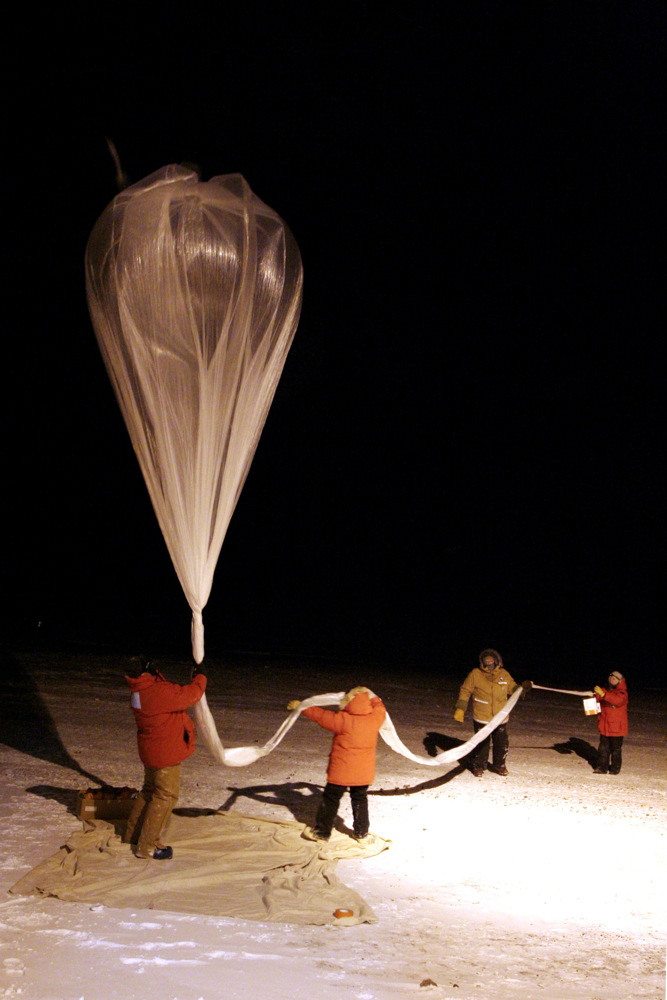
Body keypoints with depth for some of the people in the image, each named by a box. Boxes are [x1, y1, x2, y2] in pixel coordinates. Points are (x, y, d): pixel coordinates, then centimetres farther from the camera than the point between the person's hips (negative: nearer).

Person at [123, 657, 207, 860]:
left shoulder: (139, 691, 1)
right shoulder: (159, 692, -28)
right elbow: (191, 695, -21)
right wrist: (199, 676, -5)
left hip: (151, 750, 9)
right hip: (165, 753, -9)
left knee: (149, 791, 23)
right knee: (165, 796, 1)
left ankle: (132, 836, 34)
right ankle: (147, 847, 5)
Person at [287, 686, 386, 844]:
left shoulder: (343, 720, -21)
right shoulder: (375, 718, -8)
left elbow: (321, 715, -14)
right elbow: (380, 708, 15)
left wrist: (300, 707, -3)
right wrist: (371, 697, 31)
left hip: (341, 771, -4)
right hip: (364, 772, 5)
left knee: (330, 800, 9)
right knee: (360, 800, 18)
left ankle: (322, 831, 18)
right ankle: (361, 833, 24)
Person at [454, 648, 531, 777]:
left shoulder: (504, 674, 2)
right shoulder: (475, 674, -7)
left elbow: (513, 689, 12)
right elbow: (465, 691, -2)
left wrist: (523, 687, -8)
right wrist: (460, 709, -7)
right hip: (482, 718, -3)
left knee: (502, 743, 11)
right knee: (482, 744, 3)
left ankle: (499, 765, 31)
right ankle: (478, 766, 22)